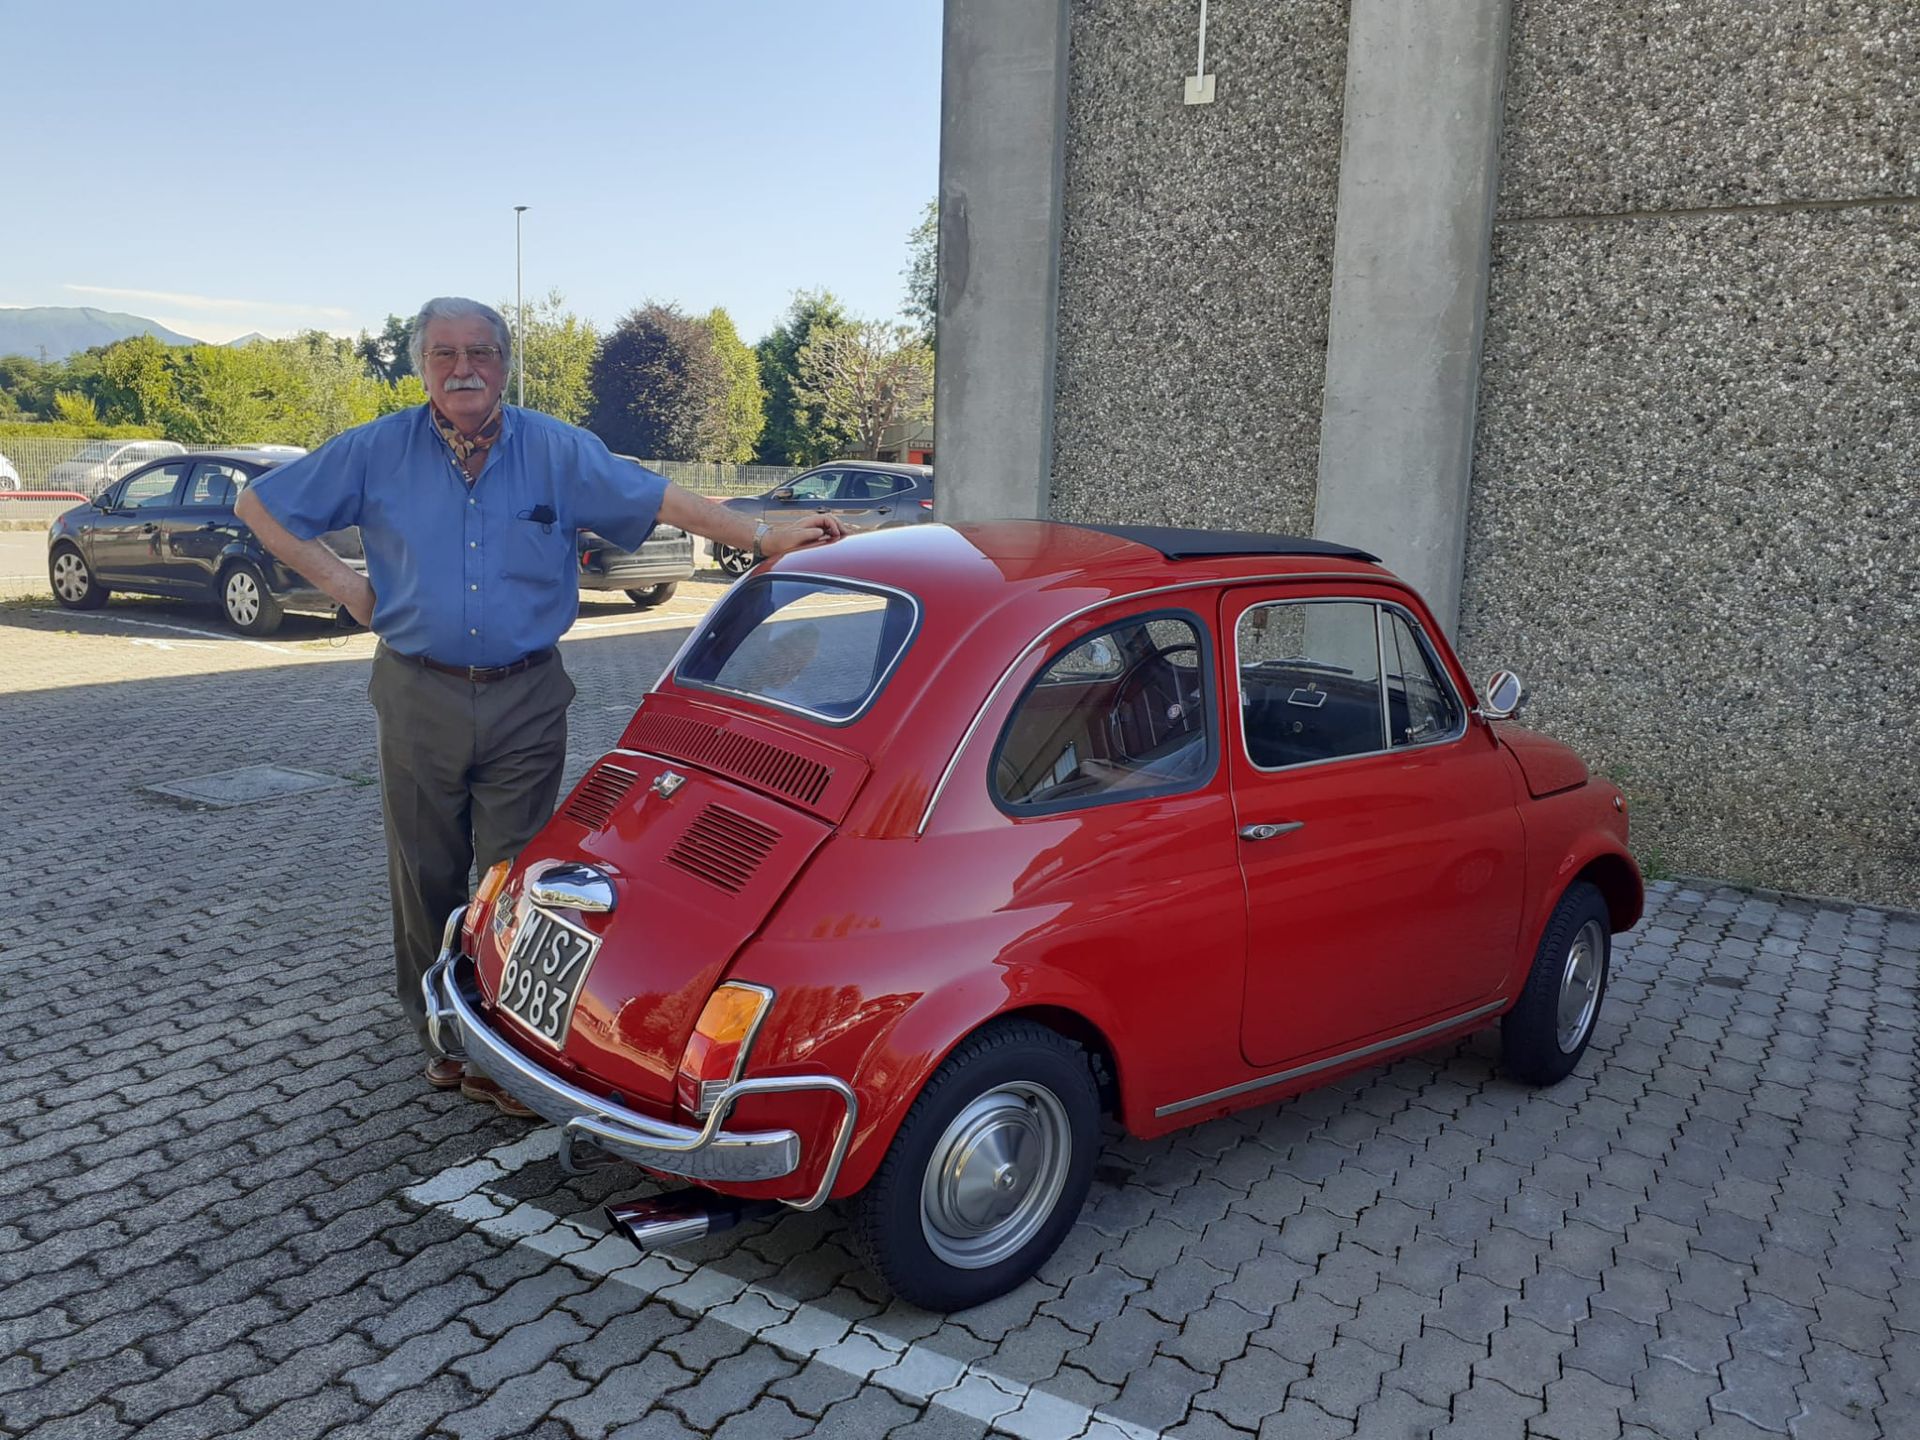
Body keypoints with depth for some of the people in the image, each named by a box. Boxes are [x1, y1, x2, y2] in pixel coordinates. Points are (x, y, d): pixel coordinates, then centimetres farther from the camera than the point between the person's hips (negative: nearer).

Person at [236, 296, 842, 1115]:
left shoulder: (559, 451, 1)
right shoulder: (377, 452, 2)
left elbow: (662, 500, -4)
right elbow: (258, 505, 10)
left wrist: (766, 539, -12)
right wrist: (338, 582, 0)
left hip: (526, 700, -1)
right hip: (418, 699, 1)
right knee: (426, 878, 10)